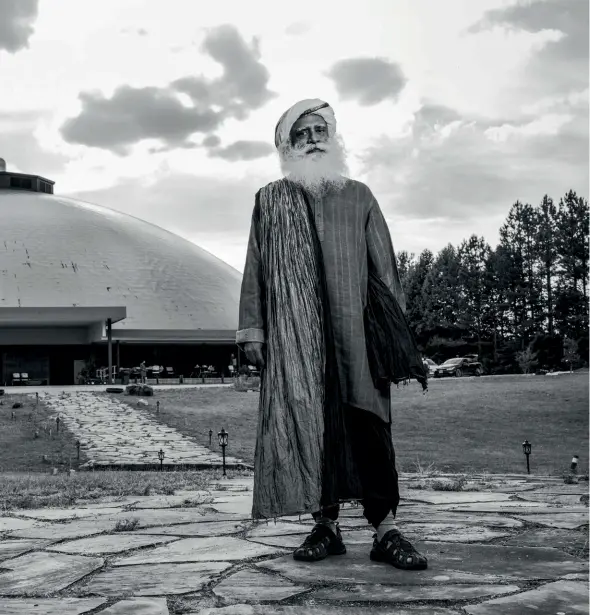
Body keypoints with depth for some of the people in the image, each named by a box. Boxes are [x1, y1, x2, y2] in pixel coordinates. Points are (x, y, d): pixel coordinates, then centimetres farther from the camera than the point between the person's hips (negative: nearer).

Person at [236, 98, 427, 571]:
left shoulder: (359, 196, 16)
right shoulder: (270, 200, 15)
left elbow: (384, 264, 12)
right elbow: (255, 267, 10)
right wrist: (252, 328, 1)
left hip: (352, 328, 0)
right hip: (293, 332, 0)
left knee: (366, 421, -8)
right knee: (307, 422, -3)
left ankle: (385, 527, -6)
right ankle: (326, 524, 4)